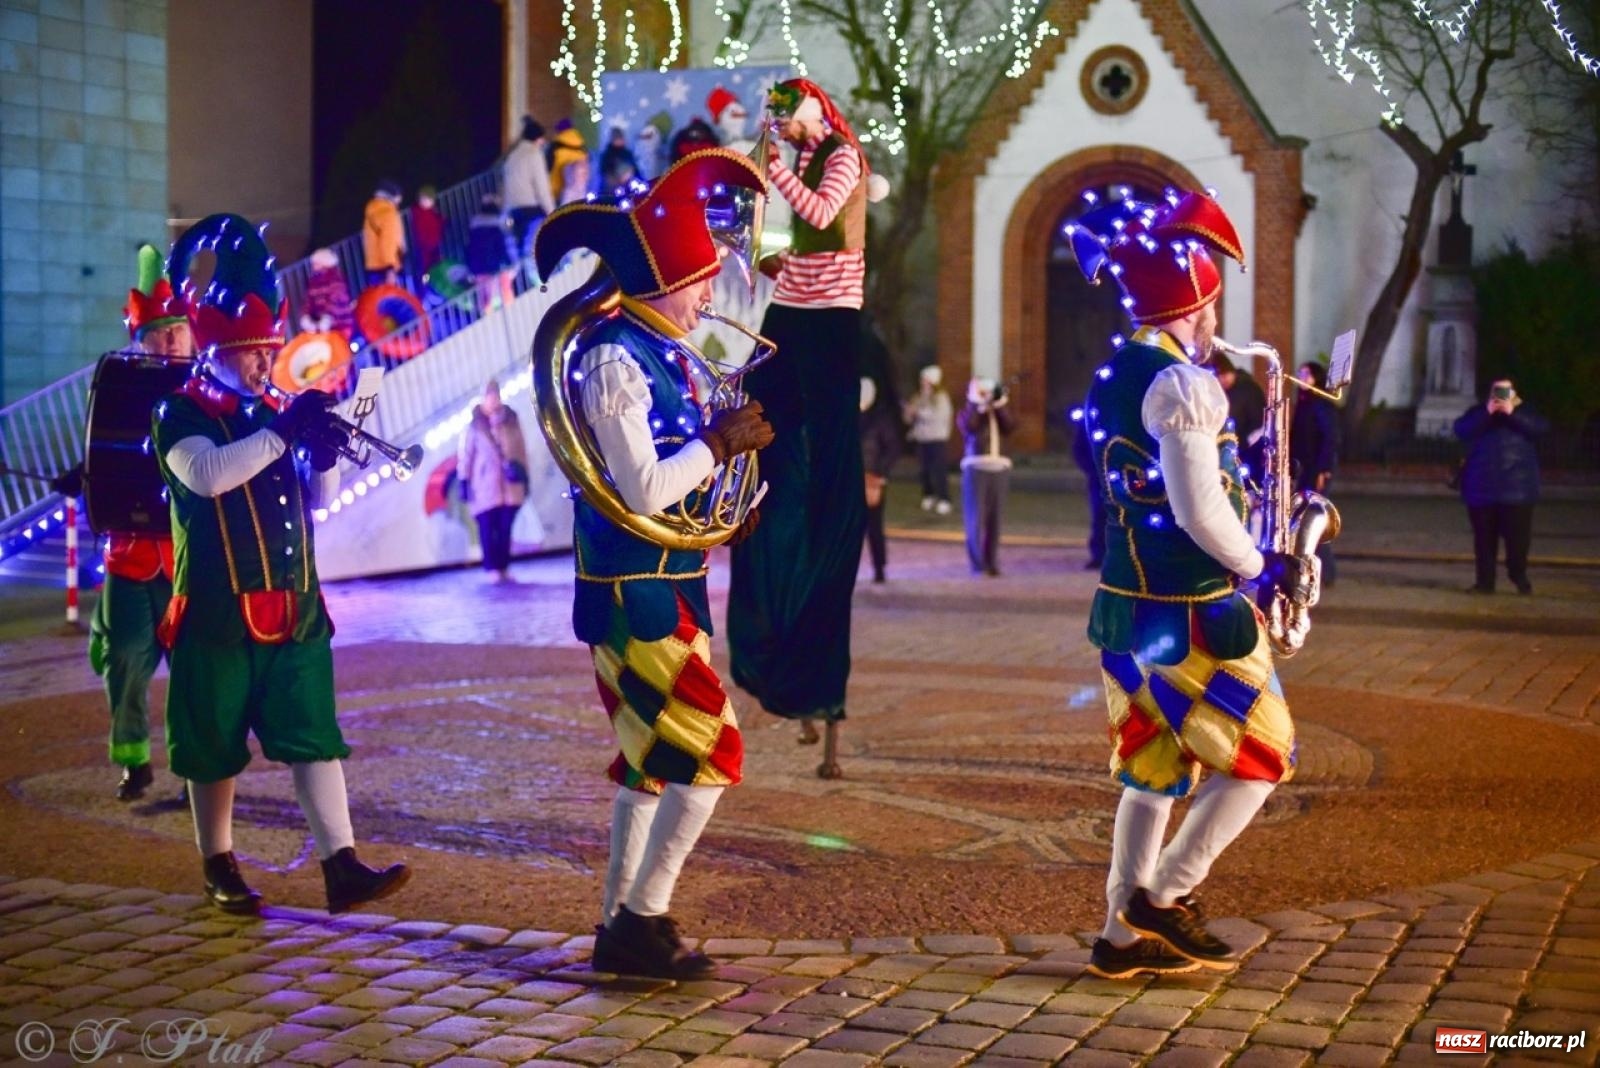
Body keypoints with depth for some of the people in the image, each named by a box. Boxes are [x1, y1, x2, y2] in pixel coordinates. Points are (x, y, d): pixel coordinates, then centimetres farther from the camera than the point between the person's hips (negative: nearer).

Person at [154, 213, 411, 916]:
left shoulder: (276, 412, 12)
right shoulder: (181, 415, -5)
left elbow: (320, 497, 13)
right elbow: (207, 474, -25)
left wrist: (323, 450, -7)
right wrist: (283, 432, -28)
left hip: (294, 606, 5)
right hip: (218, 613, -5)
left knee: (315, 735, -1)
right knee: (214, 744, 6)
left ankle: (341, 868, -3)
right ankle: (219, 868, 20)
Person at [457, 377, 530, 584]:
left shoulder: (511, 420, 7)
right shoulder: (475, 425, -3)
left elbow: (521, 449, 12)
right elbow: (465, 454, -1)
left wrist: (524, 475, 10)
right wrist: (464, 482, -4)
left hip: (510, 485, 3)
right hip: (485, 487, -3)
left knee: (506, 528, 6)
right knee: (488, 528, -3)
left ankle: (504, 567, 13)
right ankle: (495, 569, 1)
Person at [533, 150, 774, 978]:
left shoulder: (657, 352, 12)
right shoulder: (615, 359, -17)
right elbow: (641, 491, -23)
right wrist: (719, 443, -14)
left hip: (661, 588, 10)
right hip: (637, 592, -10)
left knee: (652, 761, 14)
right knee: (711, 753, -8)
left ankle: (621, 927, 22)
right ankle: (642, 921, 0)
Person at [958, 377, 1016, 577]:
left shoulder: (999, 413, 18)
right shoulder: (968, 412, 6)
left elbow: (1011, 426, -1)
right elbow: (969, 426, -16)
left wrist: (1001, 404, -5)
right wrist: (978, 404, -12)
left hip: (1000, 468, 4)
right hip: (976, 468, -4)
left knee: (995, 518, 4)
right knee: (976, 518, -6)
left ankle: (992, 562, 11)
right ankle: (977, 565, -3)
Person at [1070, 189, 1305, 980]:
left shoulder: (1113, 378, 10)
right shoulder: (1182, 385, -19)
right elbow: (1202, 513, -22)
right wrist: (1261, 568, -7)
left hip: (1126, 602, 9)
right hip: (1191, 615, -9)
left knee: (1152, 770, 15)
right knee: (1261, 760, 6)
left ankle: (1126, 933, 19)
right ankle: (1163, 896, 6)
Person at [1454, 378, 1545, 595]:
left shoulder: (1524, 412, 9)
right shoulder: (1478, 412, 10)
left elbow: (1540, 428, -11)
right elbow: (1461, 430, -8)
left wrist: (1512, 413, -17)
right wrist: (1487, 413, -17)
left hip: (1517, 488, -1)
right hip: (1482, 487, 1)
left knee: (1518, 536, -1)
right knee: (1484, 537, 3)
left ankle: (1519, 577, 16)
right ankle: (1485, 581, 9)